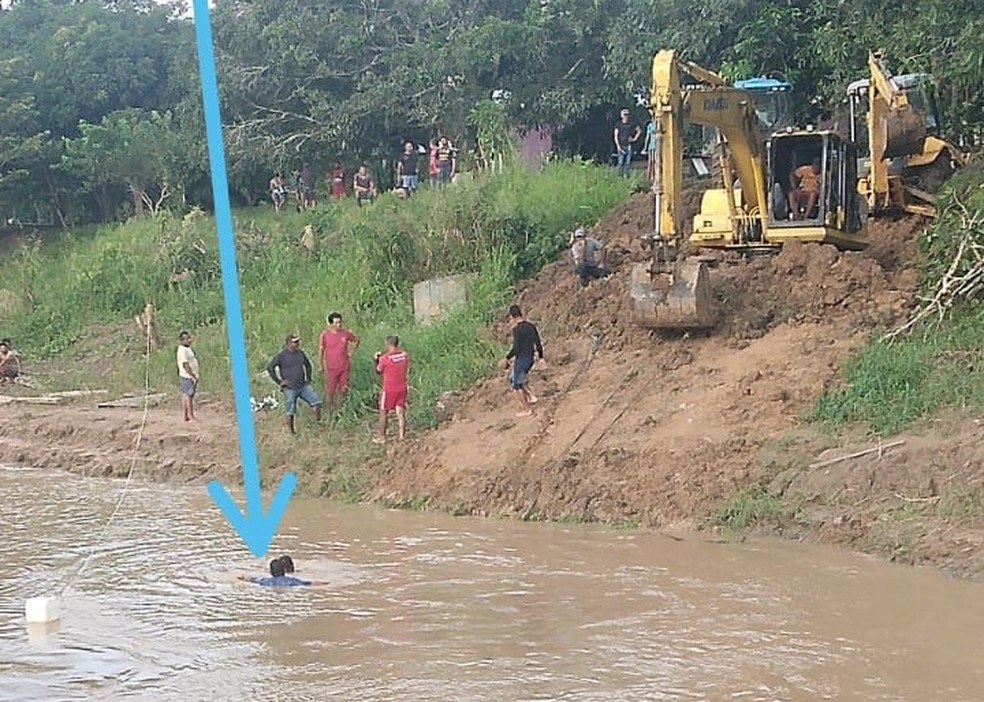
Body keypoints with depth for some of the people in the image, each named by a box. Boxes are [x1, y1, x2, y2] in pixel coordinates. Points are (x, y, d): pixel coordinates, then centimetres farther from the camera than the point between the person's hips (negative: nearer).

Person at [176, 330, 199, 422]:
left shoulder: (187, 348, 15)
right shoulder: (182, 350, -16)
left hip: (190, 377, 10)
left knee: (185, 396, 10)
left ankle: (186, 416, 12)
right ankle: (191, 416, -6)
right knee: (189, 396, -7)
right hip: (187, 377, -10)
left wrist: (195, 375, 19)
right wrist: (193, 376, -21)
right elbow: (185, 365, -21)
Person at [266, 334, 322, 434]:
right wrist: (279, 381, -12)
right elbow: (269, 368, -11)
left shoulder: (301, 353, 6)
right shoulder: (281, 356, -10)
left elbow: (307, 365, 25)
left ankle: (318, 422, 6)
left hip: (303, 386, 5)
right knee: (290, 412, 2)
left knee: (316, 402, -8)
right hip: (290, 389, -5)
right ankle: (291, 431, 16)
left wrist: (308, 378, 15)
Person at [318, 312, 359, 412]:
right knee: (330, 391, -1)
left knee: (343, 390, 6)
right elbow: (320, 350, 2)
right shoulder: (325, 334, -7)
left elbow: (356, 340, 19)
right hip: (331, 368, -3)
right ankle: (329, 411, 8)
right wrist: (321, 366, 1)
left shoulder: (345, 333, 0)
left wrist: (350, 353, 10)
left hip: (344, 367, 3)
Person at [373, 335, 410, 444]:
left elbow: (378, 371, -4)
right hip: (402, 388, 4)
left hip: (388, 389, -4)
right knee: (401, 413, 8)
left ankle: (382, 437, 13)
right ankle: (402, 436, 8)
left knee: (383, 413, 9)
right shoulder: (405, 355, -2)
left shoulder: (384, 358, -16)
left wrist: (376, 360, 12)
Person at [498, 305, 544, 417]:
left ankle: (527, 410, 12)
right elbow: (538, 343, 7)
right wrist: (541, 357, 17)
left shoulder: (516, 329, -17)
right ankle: (531, 397, 18)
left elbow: (516, 348, -21)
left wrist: (507, 358, -10)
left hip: (521, 360, -8)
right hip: (530, 358, 8)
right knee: (513, 379, 25)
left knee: (517, 385, 8)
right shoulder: (531, 326, 5)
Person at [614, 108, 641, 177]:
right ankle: (620, 175, 2)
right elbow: (616, 136, -1)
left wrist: (635, 138, 10)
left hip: (629, 146, 2)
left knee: (628, 162, -1)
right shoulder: (618, 124, 1)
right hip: (621, 146, -2)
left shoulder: (631, 125, 6)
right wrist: (618, 146, -10)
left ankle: (626, 175, 4)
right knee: (621, 162, -5)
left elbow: (638, 130, 22)